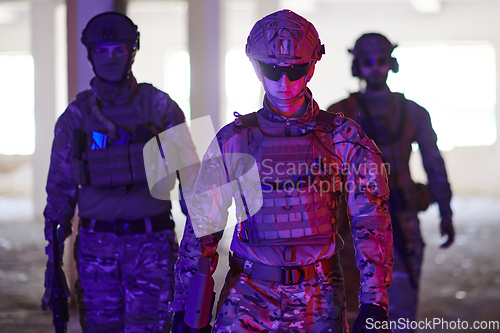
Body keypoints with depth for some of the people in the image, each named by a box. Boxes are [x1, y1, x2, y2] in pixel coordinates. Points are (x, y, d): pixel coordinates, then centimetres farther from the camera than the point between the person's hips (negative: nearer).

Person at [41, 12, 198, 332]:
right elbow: (60, 186, 9)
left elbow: (190, 175, 4)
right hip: (97, 244, 2)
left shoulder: (160, 108, 0)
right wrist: (53, 257, 6)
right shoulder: (76, 116, 4)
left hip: (151, 243, -2)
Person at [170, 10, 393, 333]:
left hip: (319, 303, 0)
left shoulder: (342, 137, 0)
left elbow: (372, 223, -3)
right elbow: (201, 228, 6)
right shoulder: (232, 141, 3)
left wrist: (374, 306, -11)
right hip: (248, 296, 0)